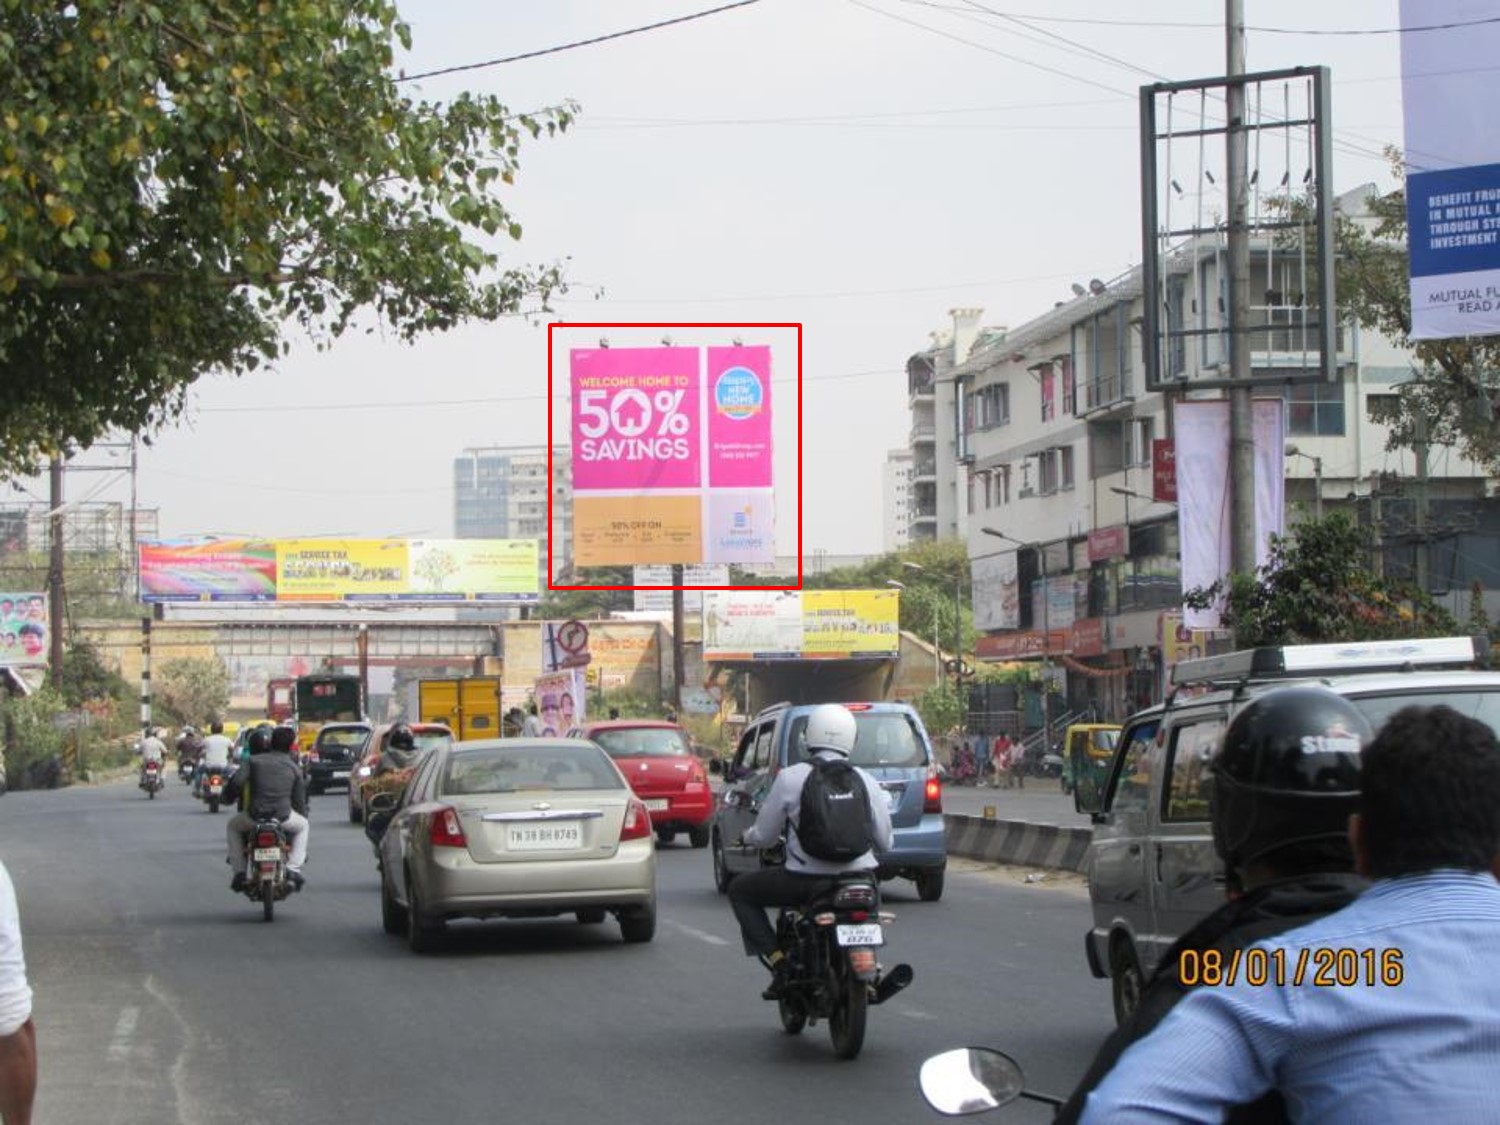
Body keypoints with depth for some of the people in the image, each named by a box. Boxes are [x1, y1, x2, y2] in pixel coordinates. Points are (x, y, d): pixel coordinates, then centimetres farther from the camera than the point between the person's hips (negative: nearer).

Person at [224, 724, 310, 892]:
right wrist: (303, 814, 31)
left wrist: (228, 796, 14)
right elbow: (299, 801, 13)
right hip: (283, 817, 1)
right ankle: (294, 868, 14)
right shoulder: (294, 768, 10)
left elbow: (236, 782, -8)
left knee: (232, 826, 31)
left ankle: (239, 870, 17)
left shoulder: (254, 761, 5)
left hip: (254, 815, -1)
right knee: (302, 825, 33)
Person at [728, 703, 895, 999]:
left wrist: (748, 836, 25)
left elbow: (765, 836, 1)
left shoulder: (789, 778, -5)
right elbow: (885, 842, 8)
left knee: (740, 890, 20)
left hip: (806, 879, -3)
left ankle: (779, 963, 5)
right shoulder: (866, 782, 2)